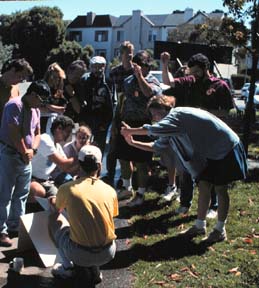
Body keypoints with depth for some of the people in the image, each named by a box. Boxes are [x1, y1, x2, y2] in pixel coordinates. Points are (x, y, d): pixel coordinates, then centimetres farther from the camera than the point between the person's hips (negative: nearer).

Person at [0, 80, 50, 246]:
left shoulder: (35, 110, 9)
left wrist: (32, 150, -7)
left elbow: (37, 133, 12)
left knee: (22, 194, 16)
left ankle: (16, 224, 29)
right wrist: (25, 153, -12)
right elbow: (15, 133, -21)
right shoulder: (15, 106, -17)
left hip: (26, 157, 8)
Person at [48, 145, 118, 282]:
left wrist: (53, 202, 43)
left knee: (54, 219, 20)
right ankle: (93, 267, 17)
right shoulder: (110, 191, 0)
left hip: (79, 254, -3)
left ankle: (67, 267, 16)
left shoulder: (67, 189, -6)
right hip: (108, 254, 3)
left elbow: (56, 211, 17)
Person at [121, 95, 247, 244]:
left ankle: (220, 229, 11)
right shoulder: (172, 127, 6)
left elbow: (154, 129, -35)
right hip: (210, 152, 8)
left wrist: (130, 131, -23)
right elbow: (157, 145, 9)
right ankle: (200, 226, 17)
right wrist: (133, 142, 2)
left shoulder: (176, 114, -23)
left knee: (220, 188, -1)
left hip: (226, 149, -8)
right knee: (204, 186, 6)